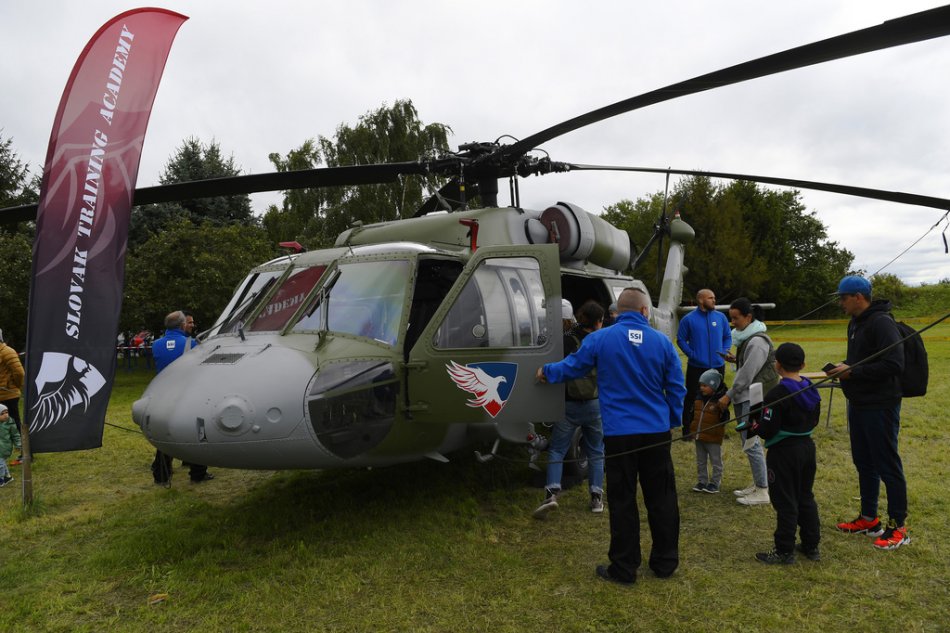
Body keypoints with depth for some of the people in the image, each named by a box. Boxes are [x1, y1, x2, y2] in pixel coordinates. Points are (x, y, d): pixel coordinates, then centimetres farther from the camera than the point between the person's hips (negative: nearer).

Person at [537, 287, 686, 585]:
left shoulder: (600, 339, -7)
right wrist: (673, 422, 20)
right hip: (657, 434, 3)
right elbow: (676, 388, 6)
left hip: (619, 434, -2)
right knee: (661, 498, 15)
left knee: (623, 502, 6)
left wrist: (546, 372, 26)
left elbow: (572, 367, 6)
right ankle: (665, 562, 27)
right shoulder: (662, 342, 1)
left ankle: (624, 568, 15)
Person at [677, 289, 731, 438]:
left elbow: (728, 337, 10)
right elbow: (681, 340, -4)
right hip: (696, 367, -3)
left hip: (718, 366, 3)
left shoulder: (721, 317, 3)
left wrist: (724, 351, -5)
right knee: (692, 398, 2)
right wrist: (692, 354, -14)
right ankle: (688, 429, 12)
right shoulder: (688, 319, -6)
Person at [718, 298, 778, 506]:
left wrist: (729, 395, -13)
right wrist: (735, 359, 6)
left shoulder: (757, 341, -18)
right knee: (749, 441, 15)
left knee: (750, 442, -7)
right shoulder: (747, 336, 13)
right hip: (745, 397, 10)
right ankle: (757, 484, 25)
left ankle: (762, 492, 2)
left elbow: (748, 373, -19)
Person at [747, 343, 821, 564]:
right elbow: (814, 420, 13)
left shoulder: (777, 394, -22)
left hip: (783, 452, -8)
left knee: (785, 502, 1)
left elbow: (767, 430, -22)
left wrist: (753, 425, -4)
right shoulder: (811, 389, 3)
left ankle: (785, 551, 11)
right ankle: (811, 545, 29)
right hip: (807, 447, 8)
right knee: (805, 497, 19)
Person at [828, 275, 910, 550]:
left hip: (880, 406, -10)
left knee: (887, 466, 1)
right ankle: (869, 519, 29)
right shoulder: (855, 323, 11)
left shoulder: (881, 322, -19)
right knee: (863, 463, 17)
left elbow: (893, 365, -26)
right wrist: (842, 367, 3)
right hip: (858, 404, 10)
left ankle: (898, 527, 14)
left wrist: (852, 372, -22)